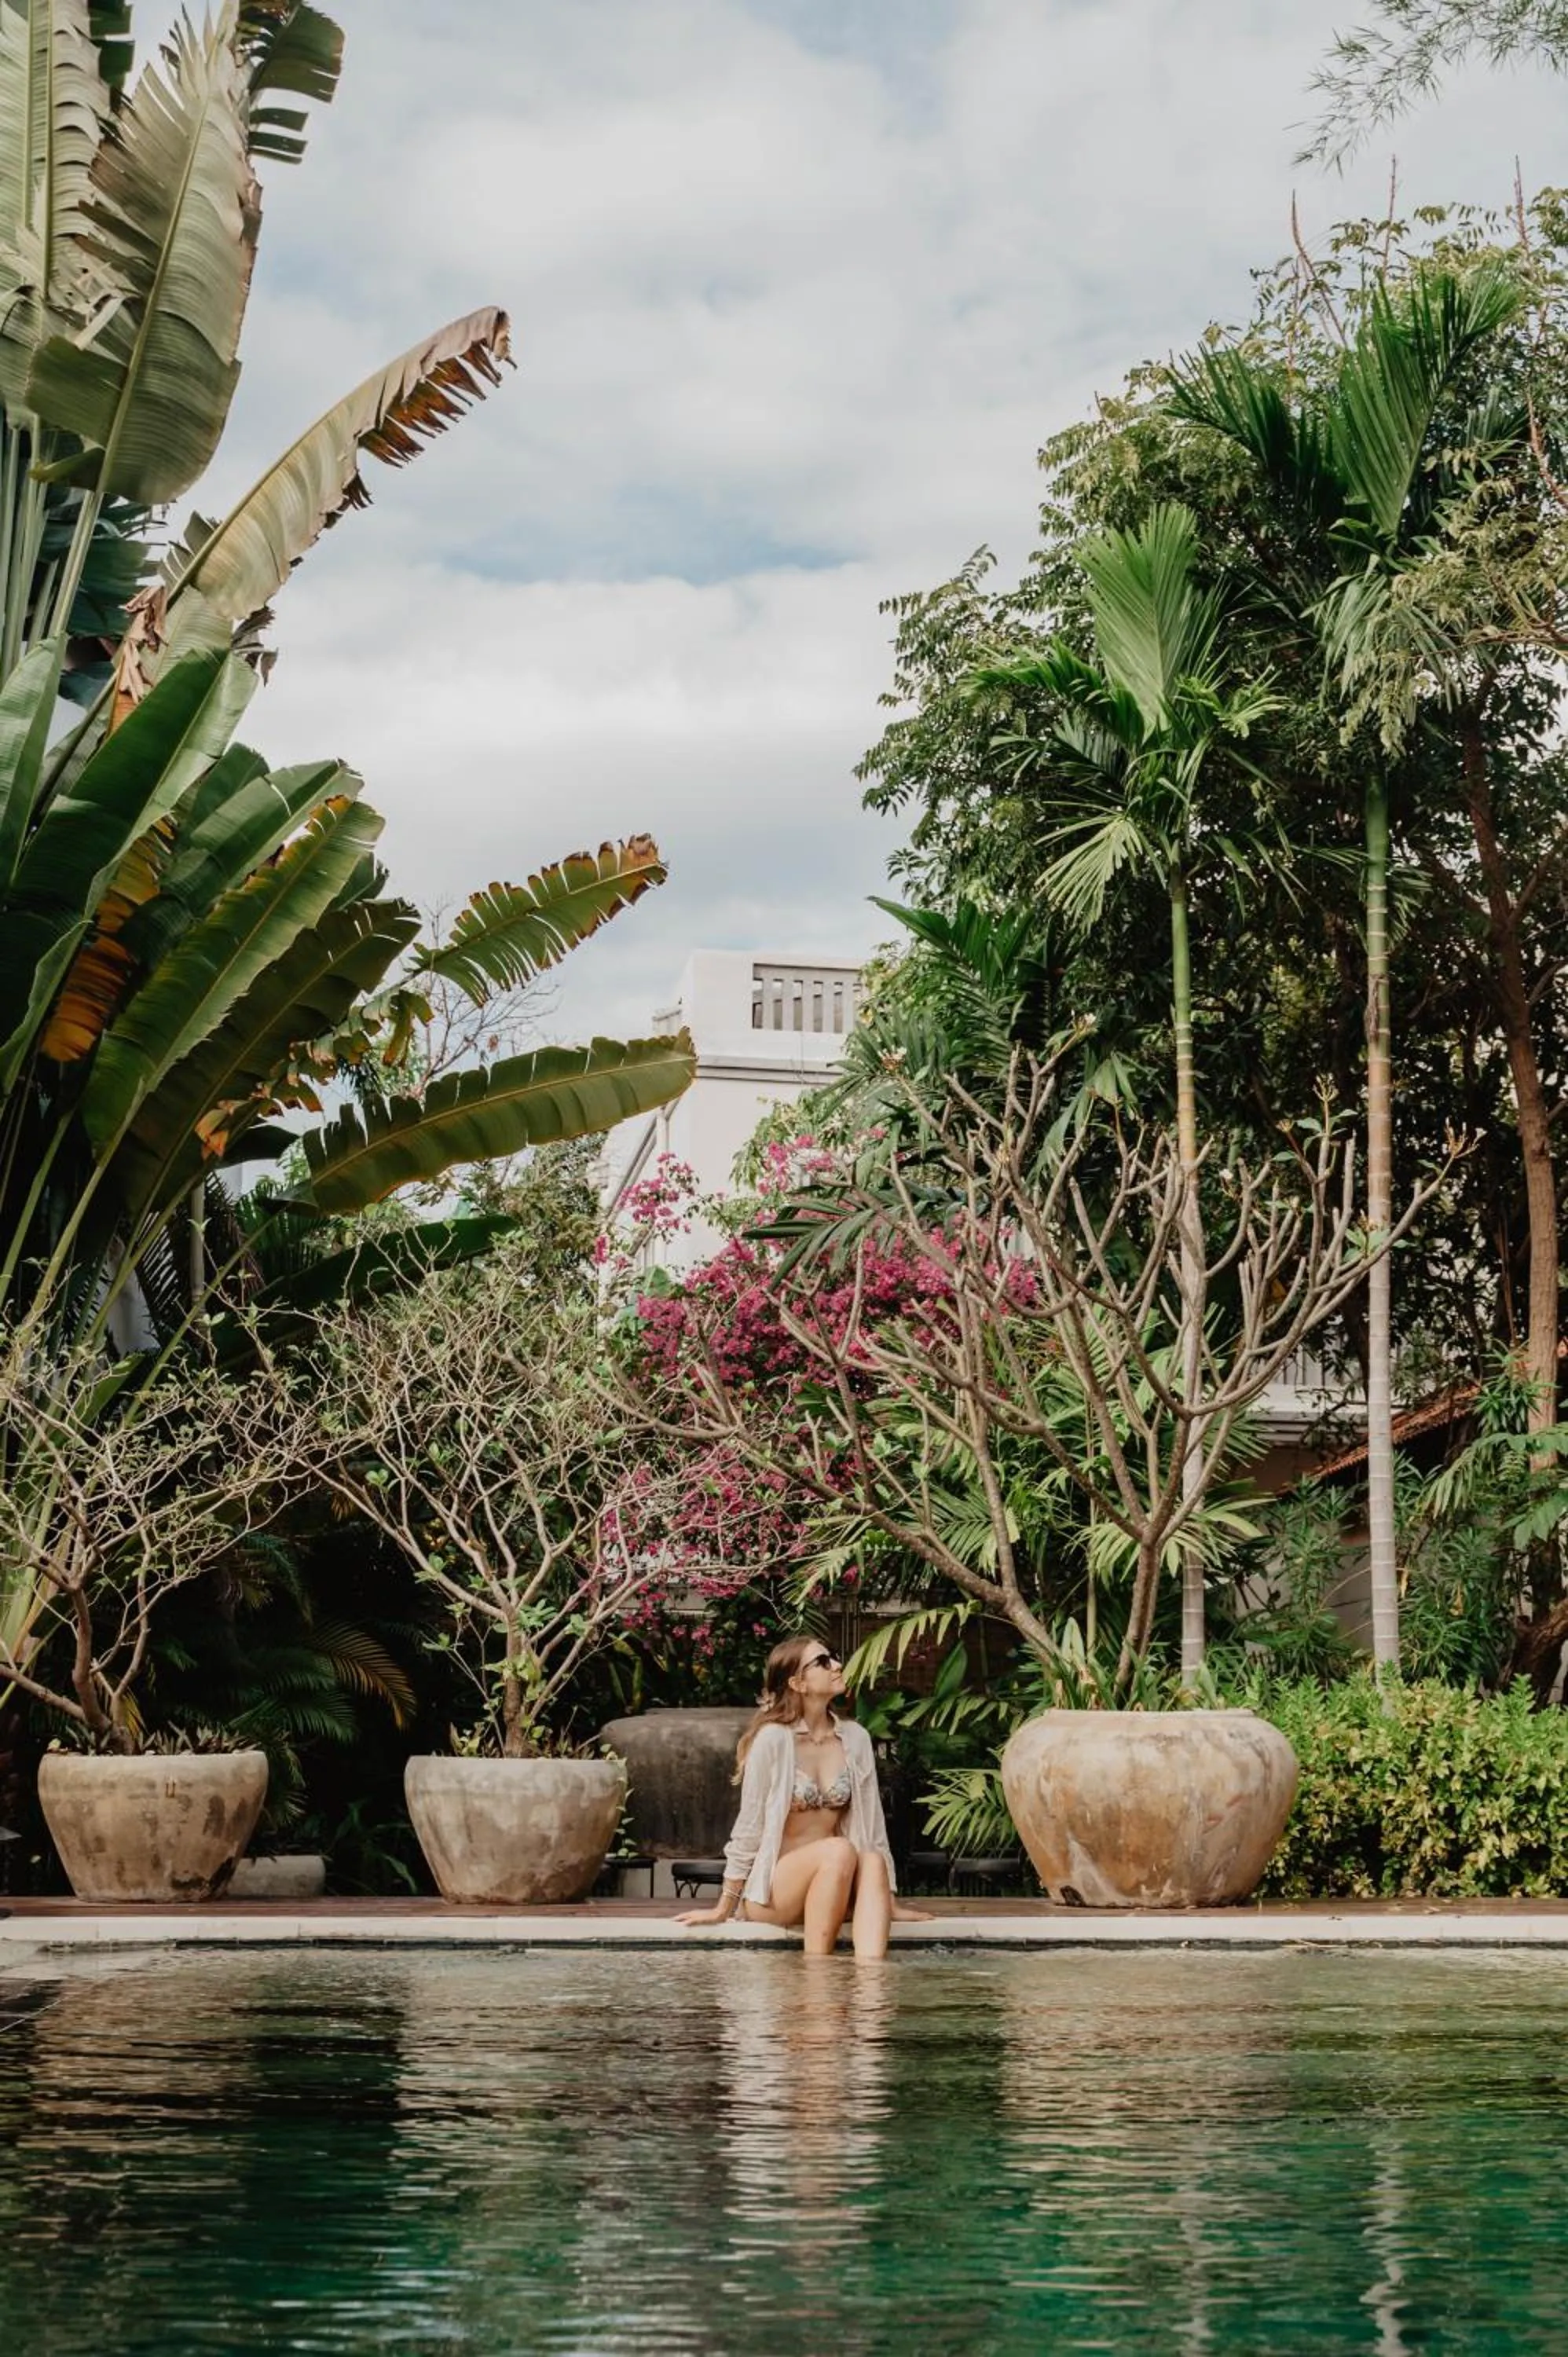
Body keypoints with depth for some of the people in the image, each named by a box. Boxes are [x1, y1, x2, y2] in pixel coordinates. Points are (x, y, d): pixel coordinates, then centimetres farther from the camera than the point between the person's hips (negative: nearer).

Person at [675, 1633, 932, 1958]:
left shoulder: (856, 1739, 8)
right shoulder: (774, 1739, -8)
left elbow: (873, 1823, 12)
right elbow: (749, 1828, -4)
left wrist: (889, 1903, 10)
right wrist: (724, 1908, -1)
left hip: (831, 1884, 5)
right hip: (772, 1888, -5)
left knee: (872, 1862, -28)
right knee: (840, 1850, -32)